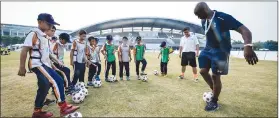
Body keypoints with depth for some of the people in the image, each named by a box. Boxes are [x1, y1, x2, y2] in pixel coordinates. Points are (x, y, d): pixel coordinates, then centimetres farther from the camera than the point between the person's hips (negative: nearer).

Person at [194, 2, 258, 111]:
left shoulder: (223, 17, -21)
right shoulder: (203, 21, 2)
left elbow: (244, 30, -26)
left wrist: (248, 46, -43)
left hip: (220, 51, -7)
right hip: (208, 49, 7)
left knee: (215, 76, -3)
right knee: (203, 71, 2)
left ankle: (214, 102, 18)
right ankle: (214, 91, 28)